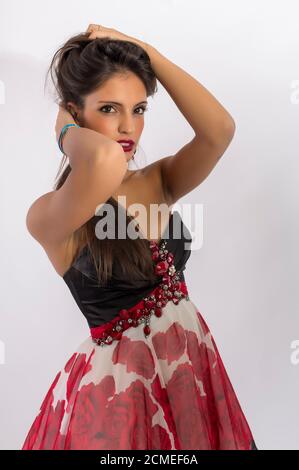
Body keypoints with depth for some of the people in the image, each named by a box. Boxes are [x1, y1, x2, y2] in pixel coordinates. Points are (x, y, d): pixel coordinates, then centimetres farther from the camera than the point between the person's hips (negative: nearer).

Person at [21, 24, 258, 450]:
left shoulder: (159, 181, -1)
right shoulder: (48, 215, -19)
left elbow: (220, 130, -18)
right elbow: (105, 161, -40)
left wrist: (141, 48, -12)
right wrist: (67, 135, -17)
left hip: (193, 366, 6)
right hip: (116, 384, -5)